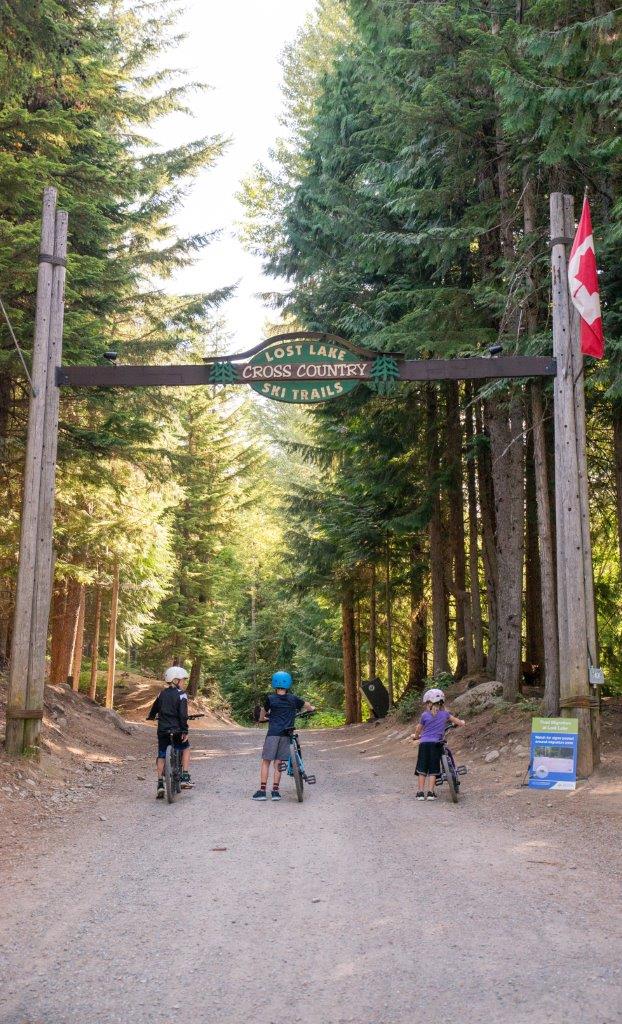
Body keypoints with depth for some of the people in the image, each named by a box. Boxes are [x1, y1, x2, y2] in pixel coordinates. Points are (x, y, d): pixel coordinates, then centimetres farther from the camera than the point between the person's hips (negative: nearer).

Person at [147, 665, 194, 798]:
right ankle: (185, 778, 12)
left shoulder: (162, 693, 8)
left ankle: (160, 784, 2)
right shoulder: (181, 694, -8)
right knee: (185, 748, 20)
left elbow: (155, 707, 22)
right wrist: (185, 731, -12)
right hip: (177, 730, -4)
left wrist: (151, 716, 43)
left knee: (161, 756, 12)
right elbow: (183, 715, -15)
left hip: (162, 730, 4)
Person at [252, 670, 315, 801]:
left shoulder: (270, 699, 0)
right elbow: (307, 706, 22)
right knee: (278, 763, 8)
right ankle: (275, 791, 6)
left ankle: (262, 790, 1)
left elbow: (263, 712, 17)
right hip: (286, 735, 2)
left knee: (266, 762, 5)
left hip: (273, 733, -2)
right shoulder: (293, 699, 4)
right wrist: (311, 708, 45)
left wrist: (262, 719, 40)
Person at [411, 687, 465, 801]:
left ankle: (420, 792, 5)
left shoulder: (425, 715, 1)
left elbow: (419, 729, 15)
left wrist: (415, 736, 35)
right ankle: (430, 792, 2)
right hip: (436, 744, 1)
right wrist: (462, 722, 39)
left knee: (422, 769, 7)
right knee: (433, 769, 7)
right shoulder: (445, 713, 4)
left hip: (424, 743, -1)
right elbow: (458, 722, 16)